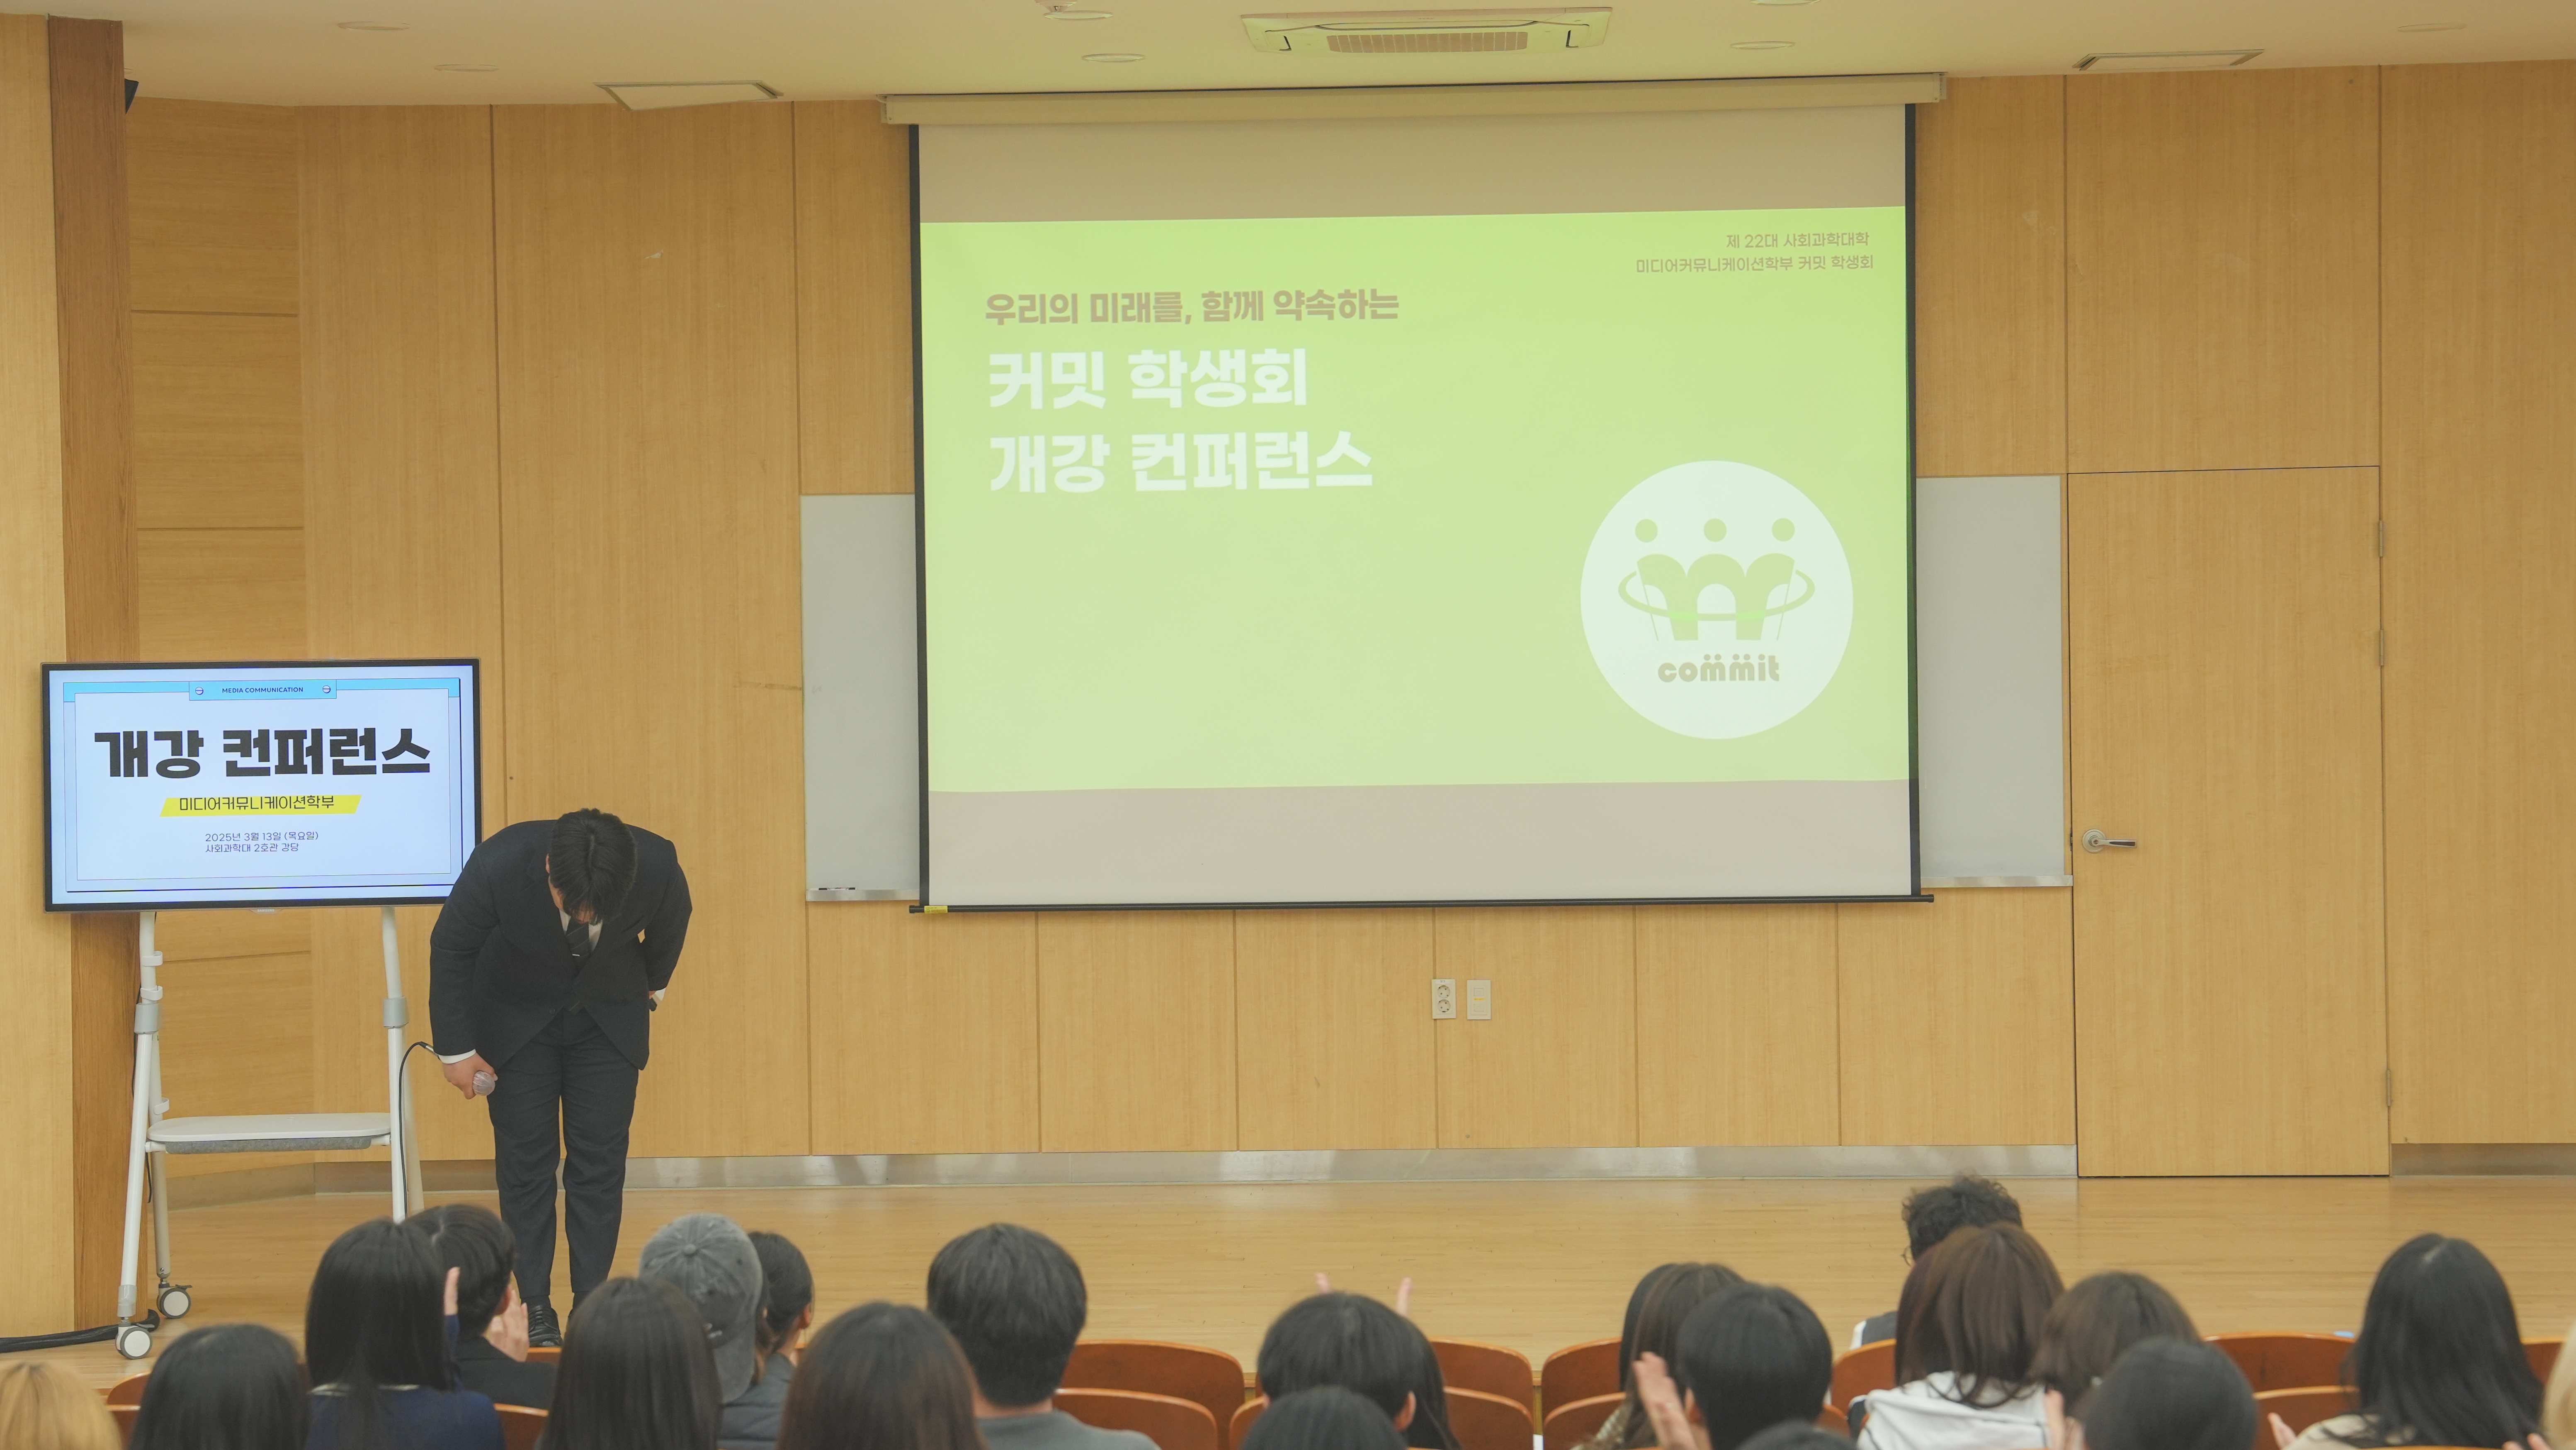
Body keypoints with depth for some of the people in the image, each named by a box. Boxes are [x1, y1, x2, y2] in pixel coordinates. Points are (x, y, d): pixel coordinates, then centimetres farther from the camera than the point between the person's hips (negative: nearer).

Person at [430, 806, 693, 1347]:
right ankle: (534, 1308, 2)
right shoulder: (498, 866, -35)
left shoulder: (659, 867, -31)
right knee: (525, 1160, -4)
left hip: (609, 1017, 1)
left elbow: (670, 925, -4)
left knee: (600, 1161, -4)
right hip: (517, 1016, -1)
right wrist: (457, 1049, -9)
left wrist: (650, 990, 14)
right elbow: (450, 948, -15)